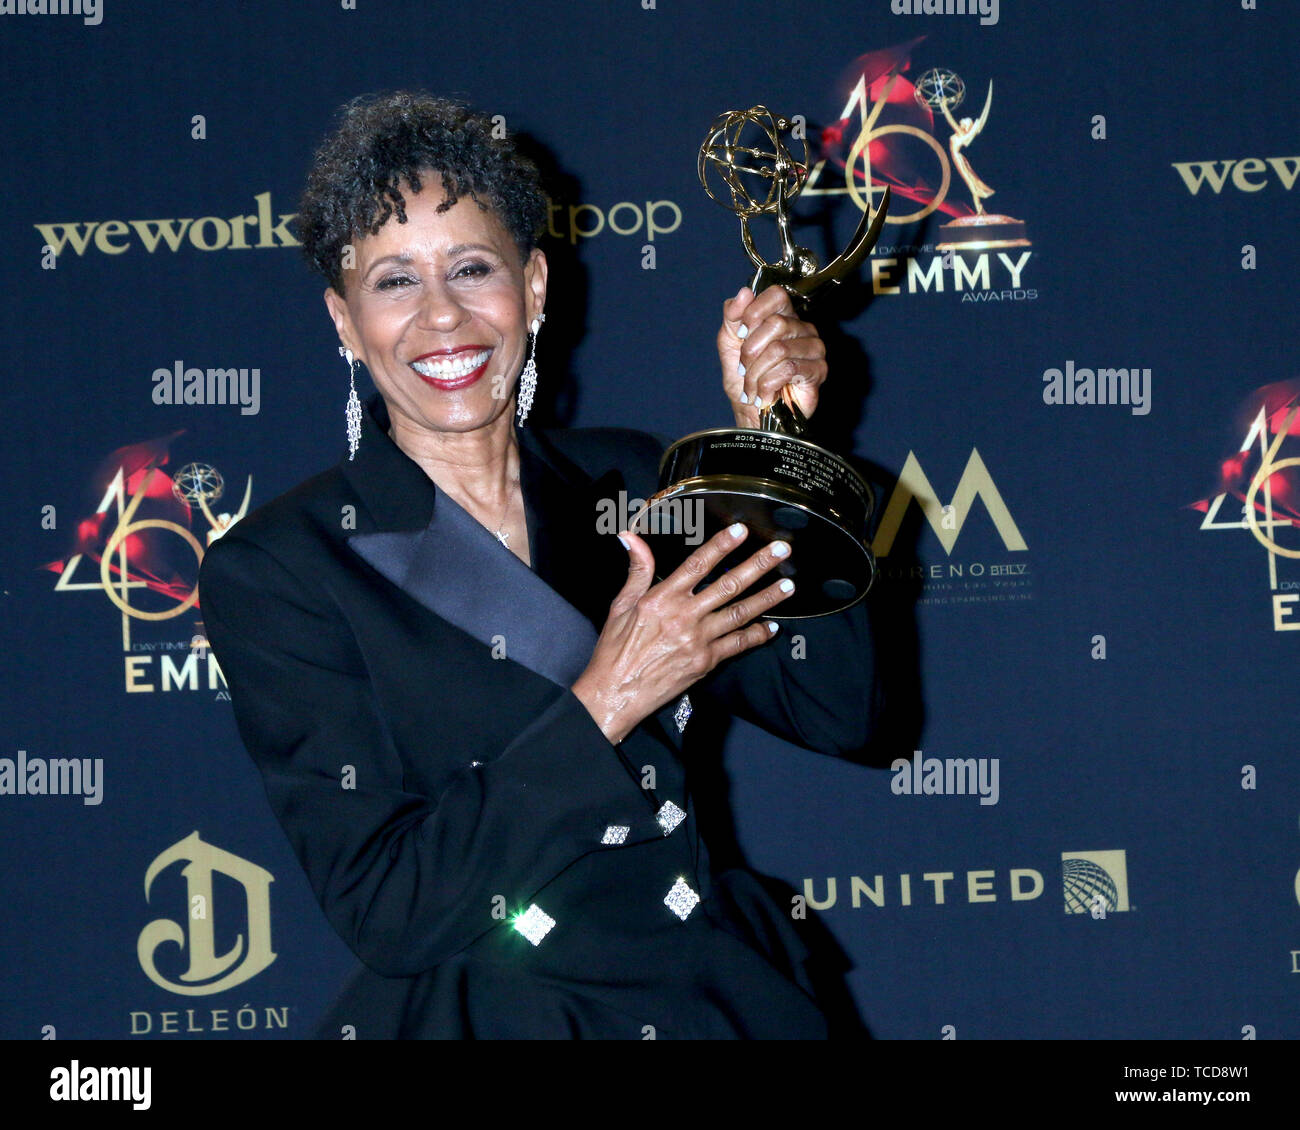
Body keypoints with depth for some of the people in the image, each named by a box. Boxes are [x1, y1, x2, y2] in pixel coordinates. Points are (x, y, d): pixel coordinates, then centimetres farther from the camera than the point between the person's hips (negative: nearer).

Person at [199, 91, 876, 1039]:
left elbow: (835, 713, 1)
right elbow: (382, 913, -12)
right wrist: (602, 708, -18)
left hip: (718, 994, 4)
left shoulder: (628, 481, 7)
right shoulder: (274, 570, -5)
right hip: (484, 1012, -3)